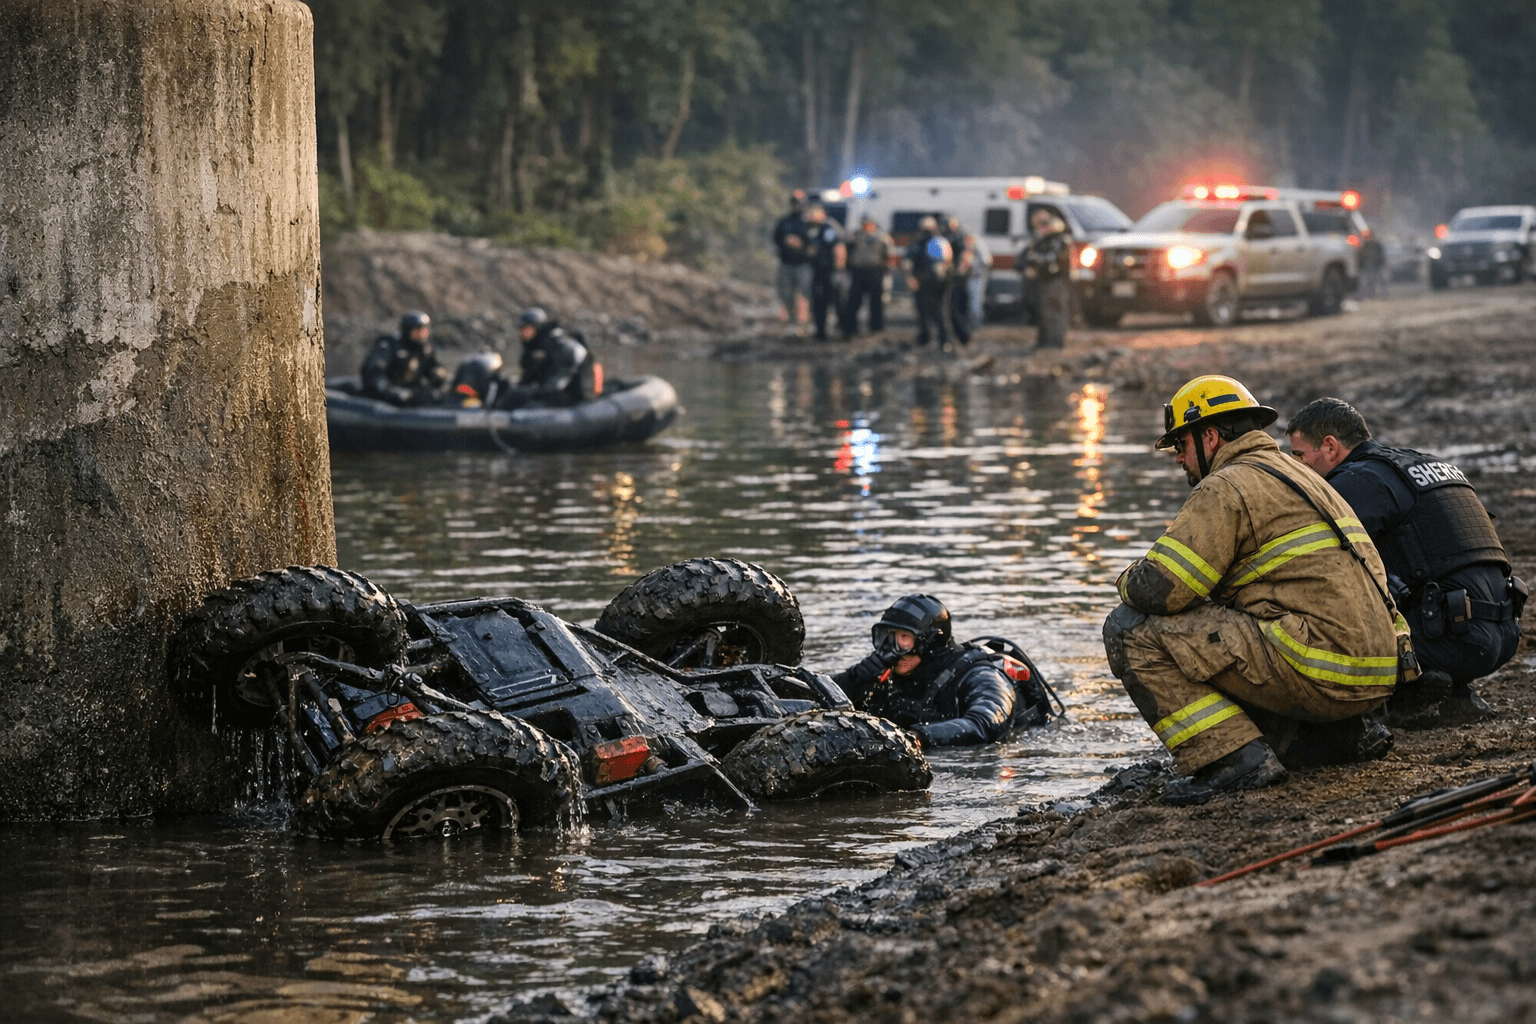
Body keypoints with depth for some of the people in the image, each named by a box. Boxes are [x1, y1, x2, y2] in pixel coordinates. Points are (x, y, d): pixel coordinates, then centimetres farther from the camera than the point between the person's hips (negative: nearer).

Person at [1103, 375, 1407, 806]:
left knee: (1131, 631, -7)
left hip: (1320, 669, -9)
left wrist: (1129, 581, 10)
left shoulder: (1227, 488, -5)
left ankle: (1235, 757, -14)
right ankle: (1343, 734, 14)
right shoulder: (1300, 478, 26)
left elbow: (1158, 589, -13)